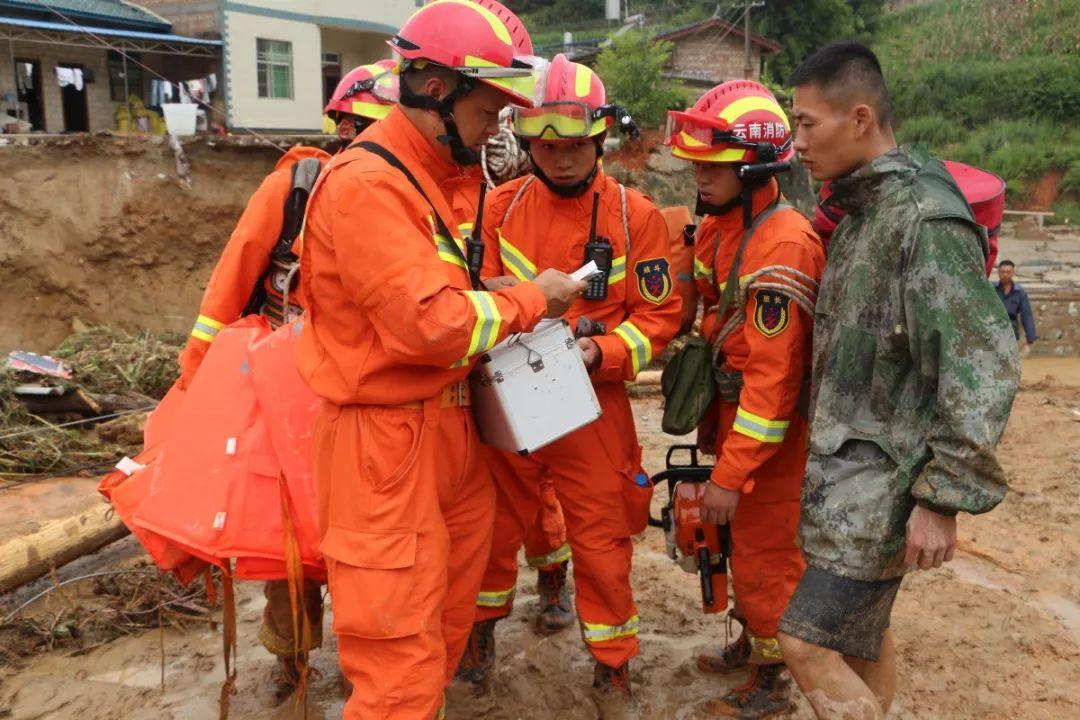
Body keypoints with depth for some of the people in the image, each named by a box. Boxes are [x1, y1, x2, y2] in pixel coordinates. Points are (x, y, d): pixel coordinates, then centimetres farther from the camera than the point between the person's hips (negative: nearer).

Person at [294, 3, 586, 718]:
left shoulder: (421, 175, 13)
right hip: (386, 440, -10)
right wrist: (531, 298, -12)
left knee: (448, 614, 23)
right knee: (402, 661, -1)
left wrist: (516, 304, -1)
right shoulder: (365, 183, -20)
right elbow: (430, 323, -25)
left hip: (441, 422, 10)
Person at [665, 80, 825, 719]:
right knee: (742, 541, 22)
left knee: (766, 552, 6)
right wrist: (711, 420, 15)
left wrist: (732, 476, -23)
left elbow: (773, 377, -26)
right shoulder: (718, 224, 4)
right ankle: (751, 642, 43)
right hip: (731, 409, 9)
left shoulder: (783, 243, -25)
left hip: (775, 427, -8)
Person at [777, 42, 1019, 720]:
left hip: (882, 482, -9)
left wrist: (944, 496, -22)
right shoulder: (862, 211, 9)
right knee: (862, 633, 20)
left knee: (808, 642, -5)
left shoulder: (925, 217, -20)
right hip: (851, 468, 9)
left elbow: (983, 368, -23)